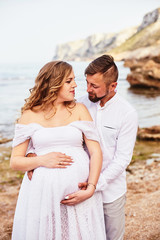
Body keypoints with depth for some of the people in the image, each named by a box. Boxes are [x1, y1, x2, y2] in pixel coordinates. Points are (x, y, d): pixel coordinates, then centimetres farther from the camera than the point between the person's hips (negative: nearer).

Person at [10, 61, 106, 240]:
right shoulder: (30, 115, 3)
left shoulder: (79, 110, 6)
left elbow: (96, 152, 0)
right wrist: (42, 160, -15)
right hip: (44, 189, -1)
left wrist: (91, 188, -11)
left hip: (79, 189, 1)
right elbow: (15, 161, 2)